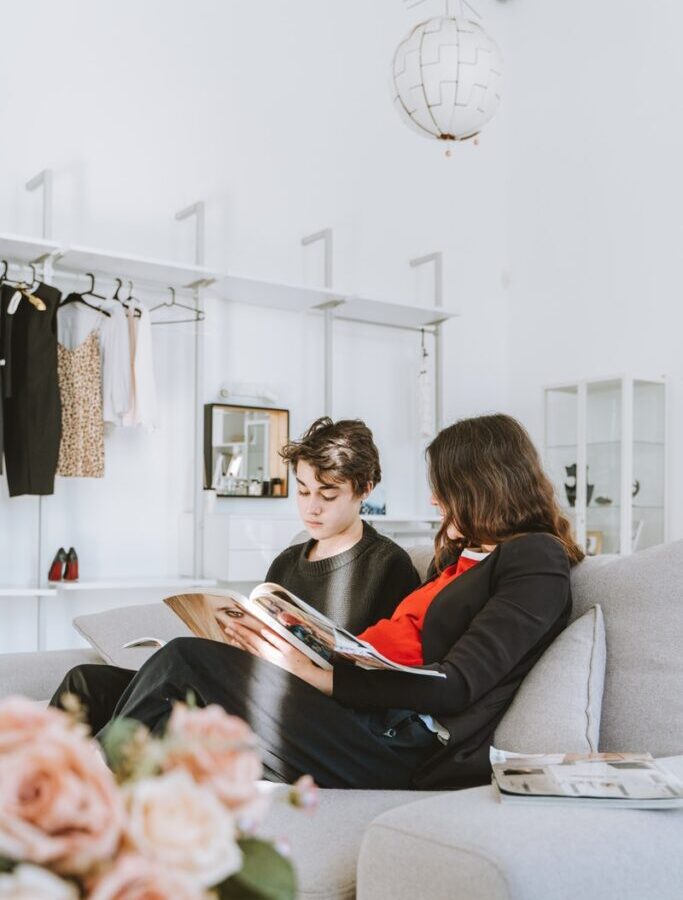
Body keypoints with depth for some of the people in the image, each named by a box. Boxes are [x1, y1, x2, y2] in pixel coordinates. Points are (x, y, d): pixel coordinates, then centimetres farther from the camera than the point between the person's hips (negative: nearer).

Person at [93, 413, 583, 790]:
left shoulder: (537, 560, -3)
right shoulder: (464, 555, 25)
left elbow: (456, 687, -14)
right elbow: (396, 637, 15)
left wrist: (316, 675, -16)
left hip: (399, 749, -8)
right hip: (374, 717, 8)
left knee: (183, 661, -16)